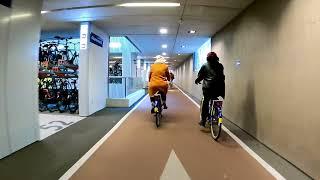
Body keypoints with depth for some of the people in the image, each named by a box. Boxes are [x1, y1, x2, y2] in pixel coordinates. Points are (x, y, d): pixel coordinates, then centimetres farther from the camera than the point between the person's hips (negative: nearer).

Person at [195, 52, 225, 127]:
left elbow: (200, 75, 9)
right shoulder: (220, 65, 13)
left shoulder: (205, 65, 7)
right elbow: (222, 76, 19)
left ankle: (203, 120, 10)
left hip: (208, 87, -2)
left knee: (205, 103, 7)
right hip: (219, 87, 2)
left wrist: (197, 80, 28)